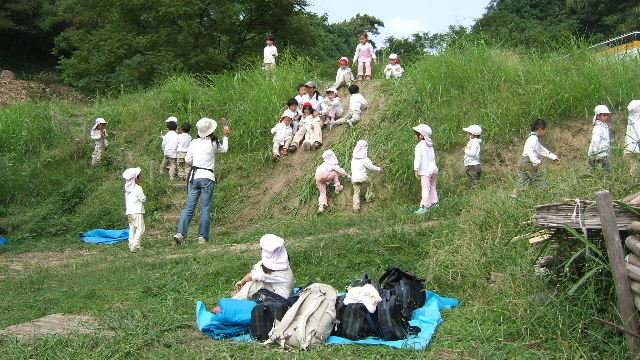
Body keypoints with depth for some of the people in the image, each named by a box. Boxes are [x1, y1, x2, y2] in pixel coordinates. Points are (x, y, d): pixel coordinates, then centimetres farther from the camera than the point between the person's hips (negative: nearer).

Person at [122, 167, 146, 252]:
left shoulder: (127, 188, 11)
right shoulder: (138, 188, -12)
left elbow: (126, 200, 15)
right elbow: (143, 199, -11)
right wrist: (143, 198, 8)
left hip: (129, 211, 8)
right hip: (137, 211, -8)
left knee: (132, 229, 13)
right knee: (140, 228, -5)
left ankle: (131, 245, 11)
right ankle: (135, 246, -14)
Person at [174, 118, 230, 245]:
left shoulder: (194, 142, 5)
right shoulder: (213, 144, -3)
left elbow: (187, 159, 9)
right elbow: (224, 149, 17)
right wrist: (225, 136, 32)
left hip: (194, 176, 3)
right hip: (207, 177, -3)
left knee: (189, 206, 5)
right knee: (205, 209, 2)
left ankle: (180, 233, -5)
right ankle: (202, 237, 1)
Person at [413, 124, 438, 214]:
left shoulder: (419, 146, -11)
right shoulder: (430, 145, 14)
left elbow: (418, 159, -16)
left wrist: (416, 170, -15)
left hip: (425, 171, -8)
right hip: (434, 169, 8)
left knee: (425, 188, -11)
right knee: (432, 187, 19)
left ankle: (424, 207, -15)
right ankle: (434, 203, 24)